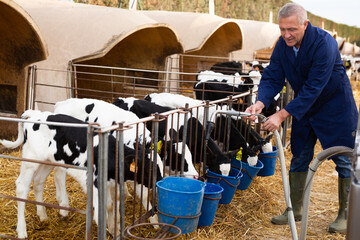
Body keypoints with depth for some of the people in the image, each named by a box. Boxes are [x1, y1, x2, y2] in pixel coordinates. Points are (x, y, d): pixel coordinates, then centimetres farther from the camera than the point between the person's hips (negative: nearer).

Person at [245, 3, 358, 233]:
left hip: (335, 107, -6)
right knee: (299, 158, 11)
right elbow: (272, 78, -10)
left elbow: (313, 87, -33)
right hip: (304, 106, 6)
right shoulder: (282, 45, -10)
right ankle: (295, 210, 24)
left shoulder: (324, 43, -30)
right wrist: (260, 103, -31)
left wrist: (282, 115, -36)